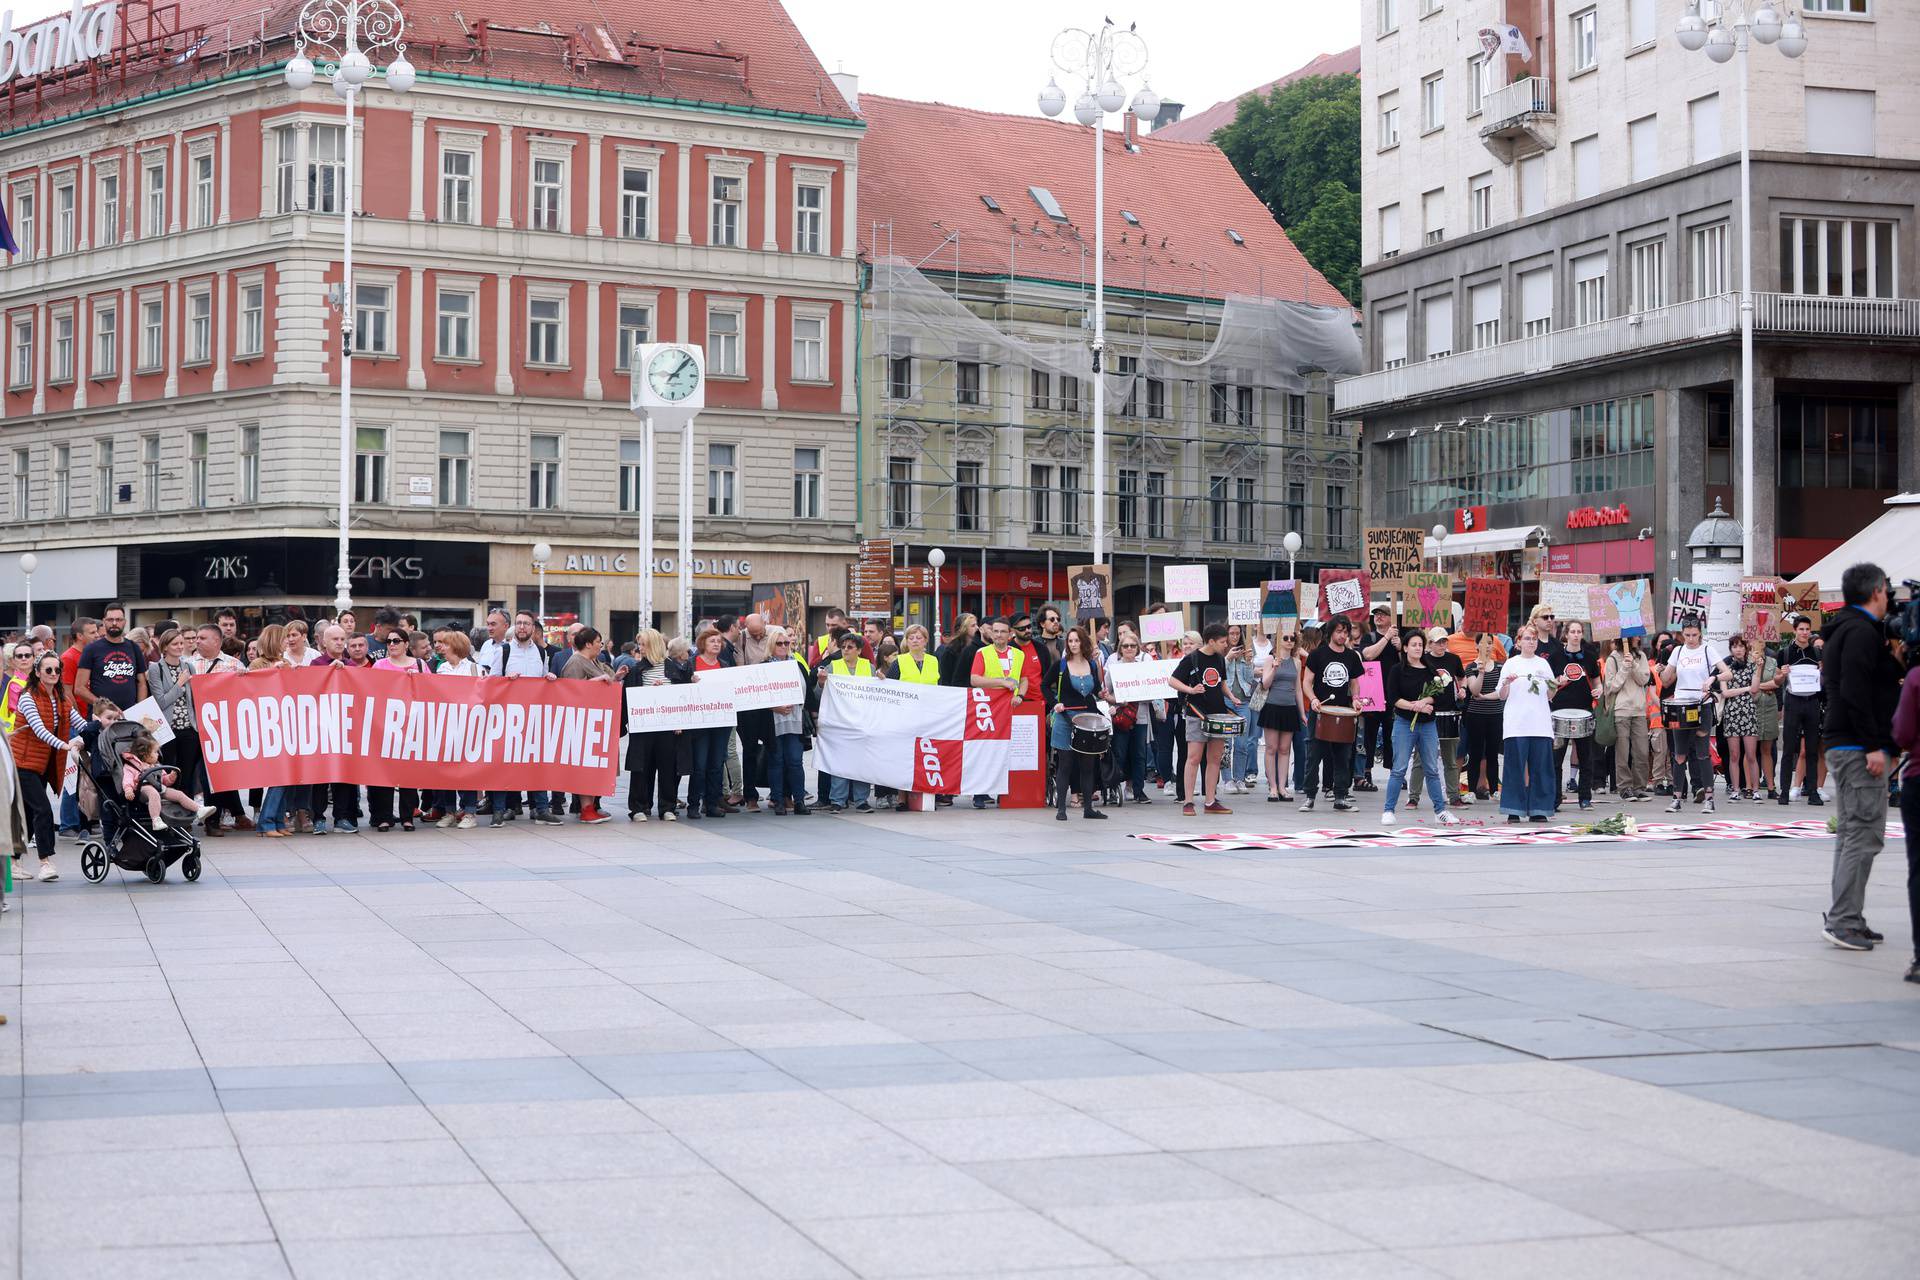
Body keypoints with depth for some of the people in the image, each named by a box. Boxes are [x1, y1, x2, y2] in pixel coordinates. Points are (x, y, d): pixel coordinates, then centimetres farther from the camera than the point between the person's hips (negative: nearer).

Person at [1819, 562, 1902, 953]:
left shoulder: (1842, 631, 18)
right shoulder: (1862, 632, -14)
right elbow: (1855, 692, -22)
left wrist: (1895, 660, 17)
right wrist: (1873, 745, -22)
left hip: (1841, 745, 11)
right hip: (1859, 748, -11)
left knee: (1852, 833, 14)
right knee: (1865, 834, -11)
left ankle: (1845, 919, 17)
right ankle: (1843, 922, -14)